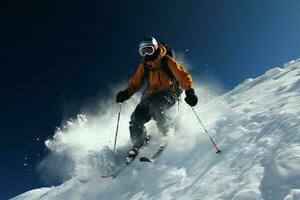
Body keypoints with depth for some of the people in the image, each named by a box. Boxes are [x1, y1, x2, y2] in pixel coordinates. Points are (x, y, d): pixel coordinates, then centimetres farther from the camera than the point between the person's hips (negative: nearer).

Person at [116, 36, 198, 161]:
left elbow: (183, 76, -8)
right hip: (150, 95, 5)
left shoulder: (167, 61, -4)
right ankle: (138, 145, 9)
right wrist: (126, 93, -3)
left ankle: (169, 133, -15)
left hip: (168, 93, -5)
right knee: (136, 119, -13)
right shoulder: (143, 66, 12)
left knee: (156, 106, -37)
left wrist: (189, 92, -23)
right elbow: (135, 82, 16)